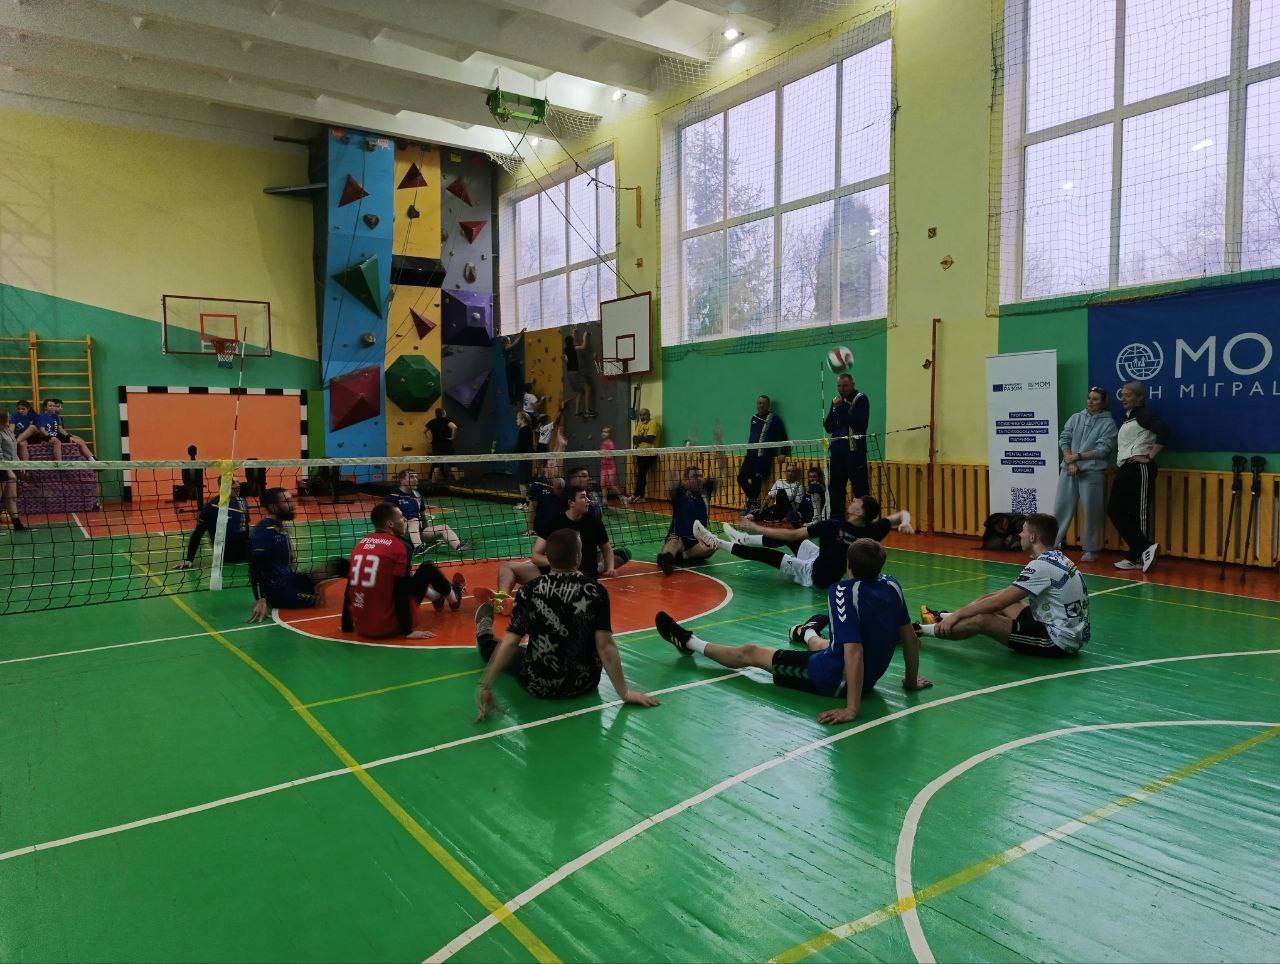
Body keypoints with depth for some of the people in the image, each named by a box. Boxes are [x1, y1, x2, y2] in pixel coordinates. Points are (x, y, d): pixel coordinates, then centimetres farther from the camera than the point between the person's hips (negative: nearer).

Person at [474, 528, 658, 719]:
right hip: (584, 686, 1)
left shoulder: (530, 591, -15)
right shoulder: (595, 591, -16)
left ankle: (484, 633, 57)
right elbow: (605, 647, -18)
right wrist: (625, 693, -11)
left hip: (538, 687, 0)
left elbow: (509, 643, -16)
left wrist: (486, 688, -11)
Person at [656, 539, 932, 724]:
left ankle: (690, 643, 30)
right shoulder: (892, 586, -7)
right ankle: (808, 634, 79)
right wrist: (911, 680, 15)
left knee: (750, 652, 10)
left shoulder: (843, 592, -28)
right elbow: (910, 638, 1)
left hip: (833, 679, -7)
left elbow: (854, 651, -34)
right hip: (872, 677, 7)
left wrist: (851, 708, -33)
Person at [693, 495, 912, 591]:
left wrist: (758, 528, -18)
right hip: (831, 575, 6)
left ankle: (717, 543, 17)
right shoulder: (872, 531, -17)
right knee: (790, 537, 17)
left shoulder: (833, 526, -30)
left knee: (766, 554, 4)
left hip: (813, 574, -6)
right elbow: (903, 513, -4)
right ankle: (744, 539, 35)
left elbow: (792, 535, -25)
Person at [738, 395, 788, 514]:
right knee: (741, 477, 1)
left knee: (756, 479, -10)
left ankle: (753, 503, 6)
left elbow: (783, 437, -1)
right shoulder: (754, 418, 15)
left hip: (765, 456, -6)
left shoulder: (774, 419, -2)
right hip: (751, 454, 6)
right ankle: (753, 500, 17)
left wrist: (783, 453, -6)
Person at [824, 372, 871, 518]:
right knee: (836, 488, 11)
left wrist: (843, 407, -12)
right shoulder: (836, 401, 14)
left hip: (855, 451, -6)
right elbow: (827, 427, 9)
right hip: (837, 450, 6)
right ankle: (836, 518, 19)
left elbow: (860, 424, -18)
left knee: (860, 487, -6)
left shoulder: (861, 399, -5)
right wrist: (835, 409, -5)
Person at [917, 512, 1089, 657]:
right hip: (1074, 635, 10)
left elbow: (999, 601, -20)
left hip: (1059, 642, -10)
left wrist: (957, 614, -12)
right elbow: (1011, 592, 19)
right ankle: (943, 617, 24)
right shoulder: (1057, 558, 10)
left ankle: (921, 631, -3)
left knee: (980, 620, -16)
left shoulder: (1042, 566, -20)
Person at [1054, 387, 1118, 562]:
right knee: (1061, 508, 4)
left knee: (1092, 512, 1)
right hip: (1068, 470, 3)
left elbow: (1103, 449, -8)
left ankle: (1091, 550, 12)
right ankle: (1052, 544, 12)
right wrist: (1070, 461, -8)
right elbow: (1063, 439, 5)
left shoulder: (1108, 423, 2)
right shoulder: (1076, 418, 13)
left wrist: (1077, 457, -10)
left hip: (1092, 473, -3)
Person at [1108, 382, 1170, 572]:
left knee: (1138, 514, -8)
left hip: (1139, 470, -9)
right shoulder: (1128, 418, 21)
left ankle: (1136, 557, -5)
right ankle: (1145, 549, 9)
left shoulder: (1143, 414, -7)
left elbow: (1163, 431, -22)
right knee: (1115, 512, 6)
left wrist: (1150, 457, -19)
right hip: (1125, 471, 9)